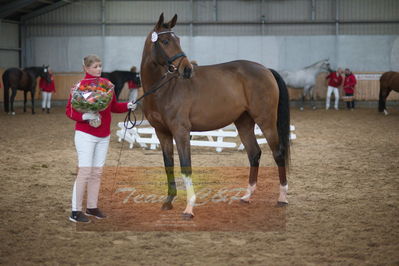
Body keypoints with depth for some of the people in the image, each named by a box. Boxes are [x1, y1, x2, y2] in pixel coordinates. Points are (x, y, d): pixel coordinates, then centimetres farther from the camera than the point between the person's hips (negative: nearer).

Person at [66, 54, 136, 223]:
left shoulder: (107, 84, 7)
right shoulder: (80, 86, -10)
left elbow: (113, 106, 15)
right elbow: (69, 110, -8)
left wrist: (127, 106, -3)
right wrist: (84, 116, -25)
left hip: (104, 136, 6)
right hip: (86, 135, -6)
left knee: (97, 173, 10)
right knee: (85, 172, -9)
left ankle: (92, 207, 21)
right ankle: (75, 212, -4)